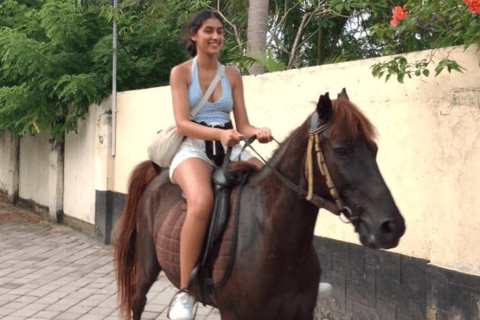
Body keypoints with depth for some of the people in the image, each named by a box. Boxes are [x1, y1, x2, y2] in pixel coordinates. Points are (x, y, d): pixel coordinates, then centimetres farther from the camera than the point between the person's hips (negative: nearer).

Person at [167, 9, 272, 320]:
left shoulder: (233, 75, 12)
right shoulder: (181, 72, 1)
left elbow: (242, 125, 9)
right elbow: (183, 124, -11)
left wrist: (259, 132, -15)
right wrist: (219, 134, -28)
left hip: (231, 149, 5)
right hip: (194, 149, -5)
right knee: (202, 201, -37)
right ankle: (185, 292, -27)